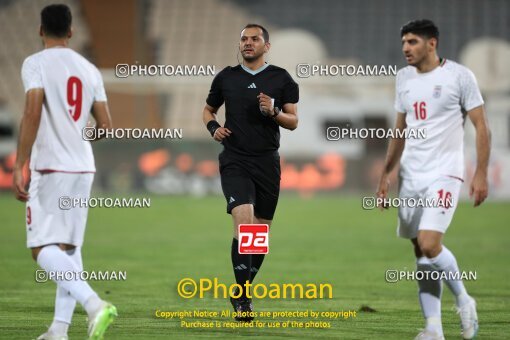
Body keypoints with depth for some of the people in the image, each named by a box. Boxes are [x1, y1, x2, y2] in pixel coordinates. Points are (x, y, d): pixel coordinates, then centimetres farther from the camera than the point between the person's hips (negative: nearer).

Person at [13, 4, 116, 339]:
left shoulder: (36, 64, -7)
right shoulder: (89, 69, 10)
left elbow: (33, 114, -19)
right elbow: (106, 126, 10)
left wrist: (19, 166, -18)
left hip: (50, 168, -6)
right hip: (84, 168, 6)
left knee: (43, 247, -6)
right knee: (69, 247, 11)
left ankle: (93, 302, -27)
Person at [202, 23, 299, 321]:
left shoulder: (281, 79, 5)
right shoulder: (226, 77, 7)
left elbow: (294, 121, 5)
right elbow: (208, 110, 20)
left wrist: (274, 112, -15)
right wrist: (213, 127, -1)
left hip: (267, 162, 2)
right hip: (235, 162, -2)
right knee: (244, 222, -19)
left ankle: (241, 292, 23)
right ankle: (243, 297, -14)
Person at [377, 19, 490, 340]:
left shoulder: (459, 76, -6)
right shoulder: (404, 77, 12)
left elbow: (482, 127, -6)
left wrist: (481, 175, -12)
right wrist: (386, 174, 18)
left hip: (444, 175, -6)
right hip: (411, 177, 6)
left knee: (429, 245, -19)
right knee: (421, 253, 4)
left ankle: (463, 300, 4)